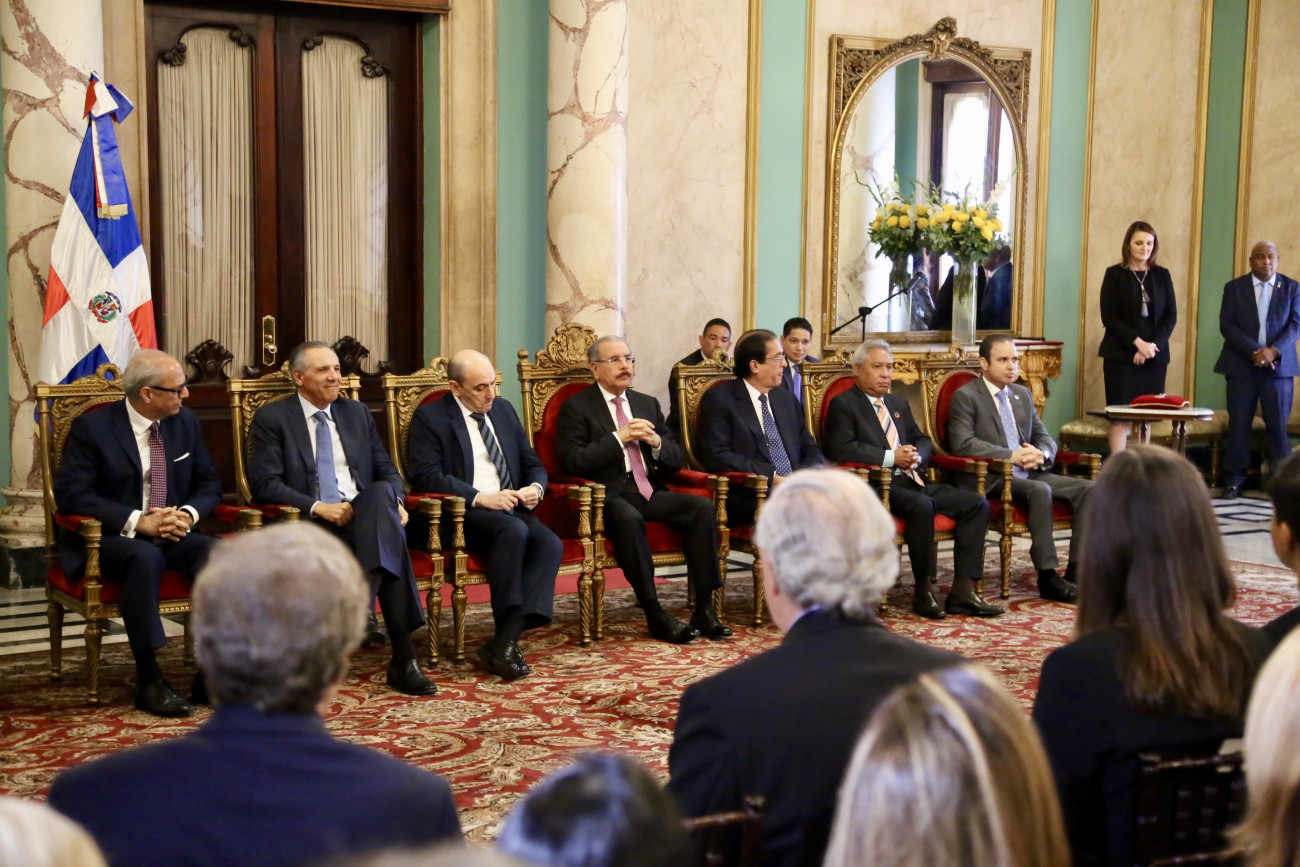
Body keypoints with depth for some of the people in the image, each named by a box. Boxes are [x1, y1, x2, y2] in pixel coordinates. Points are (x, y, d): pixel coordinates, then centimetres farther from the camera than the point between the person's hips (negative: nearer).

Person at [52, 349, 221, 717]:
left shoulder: (186, 422, 8)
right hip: (109, 538, -5)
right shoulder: (93, 426, -7)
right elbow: (69, 493, -14)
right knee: (145, 557, -39)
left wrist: (188, 514, -11)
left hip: (172, 535, 5)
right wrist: (138, 522, -23)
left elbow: (208, 484, 13)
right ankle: (149, 680, -33)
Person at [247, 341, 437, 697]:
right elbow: (263, 482, -5)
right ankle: (403, 657, -40)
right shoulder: (272, 419, 6)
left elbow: (387, 472, 19)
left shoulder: (357, 413, 22)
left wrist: (394, 501, -6)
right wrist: (317, 506, -19)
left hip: (364, 516, 5)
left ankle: (358, 607, -41)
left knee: (382, 493, -34)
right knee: (391, 540, -35)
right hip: (309, 525, -5)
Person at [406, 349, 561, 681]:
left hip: (512, 509, 6)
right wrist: (480, 498, -22)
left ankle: (506, 641, -29)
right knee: (514, 530, -35)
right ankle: (505, 640, -26)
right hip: (461, 516, -6)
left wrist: (535, 487, -3)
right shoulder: (430, 417, 1)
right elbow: (425, 476, -12)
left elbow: (533, 464, 22)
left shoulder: (504, 411, 19)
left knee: (550, 543, -25)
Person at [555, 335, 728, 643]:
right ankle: (655, 615, -31)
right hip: (609, 496, -5)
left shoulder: (648, 404, 21)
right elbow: (572, 462, -10)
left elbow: (677, 459, 19)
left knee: (702, 507, -22)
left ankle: (704, 609, -21)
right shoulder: (576, 407, 4)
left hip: (650, 492, 5)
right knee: (628, 518, -39)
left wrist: (656, 442, -4)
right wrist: (619, 438, -13)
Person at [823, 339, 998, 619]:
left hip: (912, 481, 8)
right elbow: (842, 449, -12)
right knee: (922, 505, -37)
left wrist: (917, 455, 3)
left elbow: (923, 441, 29)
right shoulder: (843, 404, 2)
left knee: (977, 503, -9)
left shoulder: (899, 405, 27)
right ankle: (924, 591, -24)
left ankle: (963, 591, -14)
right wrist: (891, 457, -14)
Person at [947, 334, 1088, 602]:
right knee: (1040, 490, -33)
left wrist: (1041, 454, -4)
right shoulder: (965, 396, -2)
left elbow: (1044, 437, 22)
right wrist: (1012, 456, -20)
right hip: (990, 480, -7)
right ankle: (1048, 577, -28)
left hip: (1029, 474, 7)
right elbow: (963, 444, -15)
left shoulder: (1022, 394, 21)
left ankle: (1077, 571, -15)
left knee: (1086, 488, -13)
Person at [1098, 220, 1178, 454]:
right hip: (1121, 355, -3)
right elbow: (1108, 317, -4)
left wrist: (1153, 344, -9)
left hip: (1154, 356, 3)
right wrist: (1137, 342, -14)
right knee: (1120, 417, -7)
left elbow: (1171, 315, 6)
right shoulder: (1115, 274, 2)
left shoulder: (1162, 275, 11)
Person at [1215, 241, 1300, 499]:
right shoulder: (1234, 288, 6)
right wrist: (1254, 351, -15)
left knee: (1278, 425, 0)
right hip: (1242, 366, 0)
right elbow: (1227, 325, -2)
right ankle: (1233, 481, 5)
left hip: (1278, 365, 0)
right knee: (1239, 425, 0)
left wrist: (1274, 351, -16)